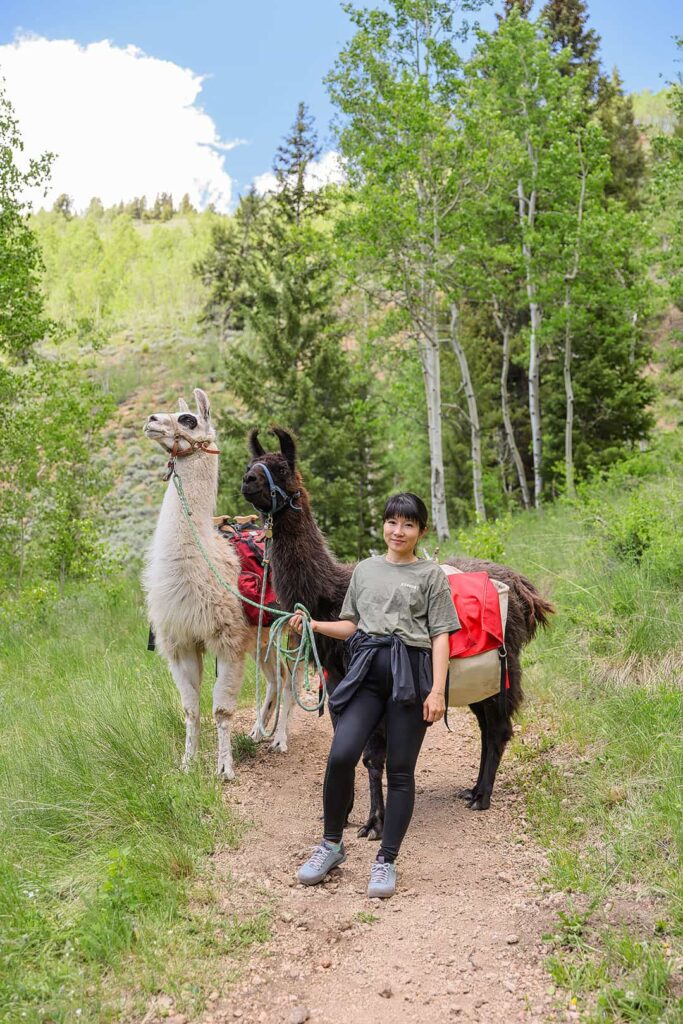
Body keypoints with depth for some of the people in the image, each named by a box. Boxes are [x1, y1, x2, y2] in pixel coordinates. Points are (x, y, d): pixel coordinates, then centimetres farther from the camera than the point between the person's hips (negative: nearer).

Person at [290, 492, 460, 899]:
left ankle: (386, 861, 12)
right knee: (341, 755, -14)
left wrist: (437, 690, -10)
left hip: (411, 673, -2)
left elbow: (440, 636, 0)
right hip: (367, 671, 2)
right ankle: (332, 844, 8)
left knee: (400, 770, 1)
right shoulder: (366, 569, 18)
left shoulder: (431, 574, 7)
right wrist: (314, 625, 3)